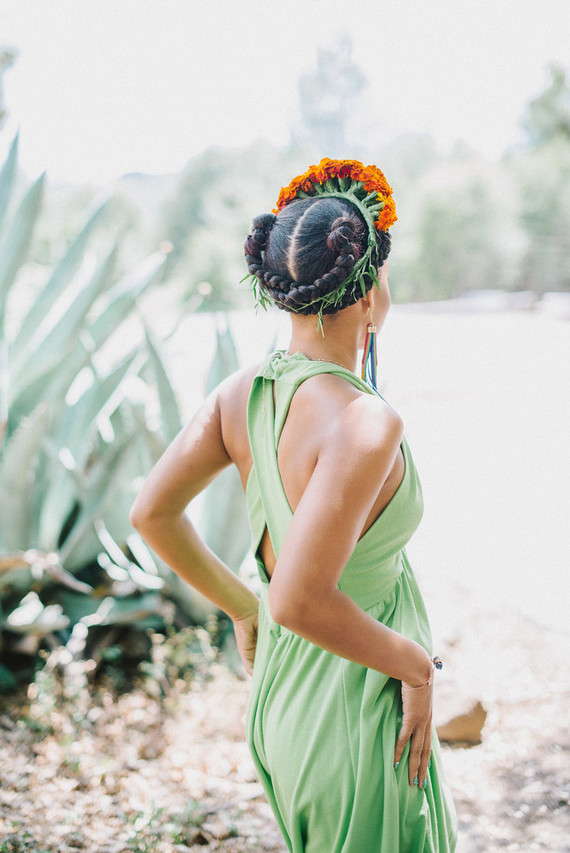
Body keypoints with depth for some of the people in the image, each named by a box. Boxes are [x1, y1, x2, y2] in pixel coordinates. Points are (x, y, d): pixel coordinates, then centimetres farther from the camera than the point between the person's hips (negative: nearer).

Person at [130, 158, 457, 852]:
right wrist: (414, 665, -16)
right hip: (354, 715, -8)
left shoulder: (243, 391, -5)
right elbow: (299, 600, -31)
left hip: (277, 691, 8)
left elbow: (152, 513, 1)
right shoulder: (364, 422, -28)